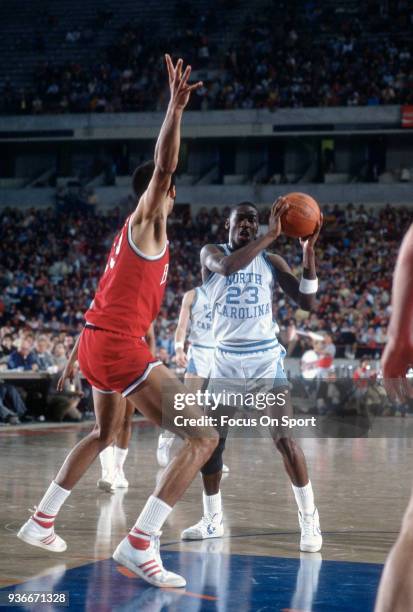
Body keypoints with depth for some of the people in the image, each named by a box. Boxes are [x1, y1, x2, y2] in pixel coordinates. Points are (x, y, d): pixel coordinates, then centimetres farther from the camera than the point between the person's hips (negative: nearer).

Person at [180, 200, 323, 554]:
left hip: (266, 359, -1)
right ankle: (213, 521, 19)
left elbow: (308, 303, -4)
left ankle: (309, 520, -4)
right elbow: (228, 267, -28)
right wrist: (271, 236, -31)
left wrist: (309, 252, -13)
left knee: (284, 439, -12)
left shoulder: (270, 261, 3)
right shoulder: (212, 254, -2)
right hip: (226, 360, 1)